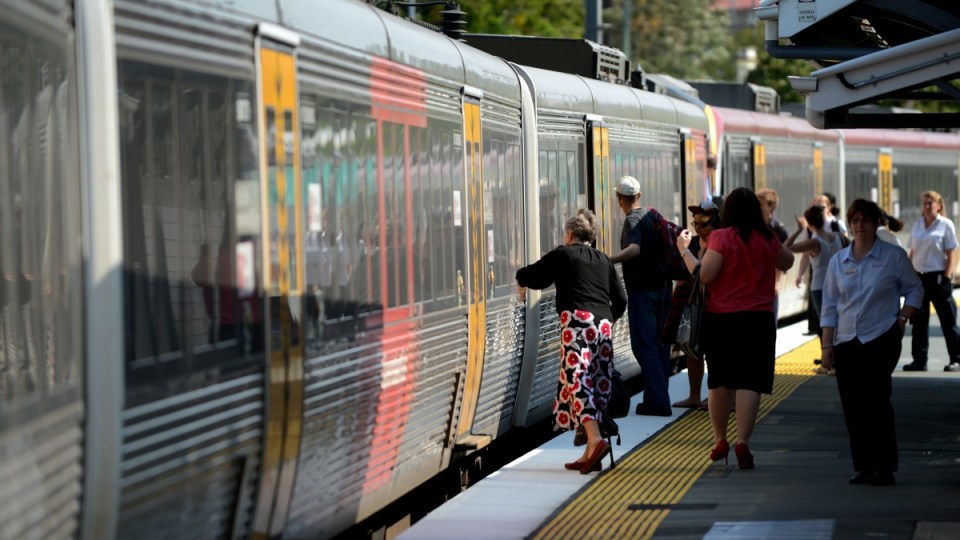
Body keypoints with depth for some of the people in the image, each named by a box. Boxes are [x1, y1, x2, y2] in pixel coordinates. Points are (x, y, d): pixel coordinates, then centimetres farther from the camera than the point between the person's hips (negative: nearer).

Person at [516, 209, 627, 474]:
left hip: (577, 320, -6)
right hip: (603, 324, 6)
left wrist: (521, 281, 34)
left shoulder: (563, 255, 7)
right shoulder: (603, 260, 21)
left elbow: (531, 275, 11)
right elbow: (621, 301, 18)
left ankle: (595, 439, -33)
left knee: (577, 380, -13)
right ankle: (590, 455, 6)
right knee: (598, 383, 6)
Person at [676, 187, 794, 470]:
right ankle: (742, 442, -16)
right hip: (758, 319, 1)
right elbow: (787, 262, 21)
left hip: (721, 318, -1)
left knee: (719, 381, 14)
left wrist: (684, 250, -3)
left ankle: (720, 440, 22)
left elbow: (704, 275, -13)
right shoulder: (768, 239, 2)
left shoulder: (721, 237, -9)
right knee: (749, 382, -4)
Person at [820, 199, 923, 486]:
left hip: (881, 340, -4)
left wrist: (902, 318, -4)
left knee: (876, 402, -11)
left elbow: (914, 289, 9)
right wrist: (827, 345, 7)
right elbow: (830, 306, 12)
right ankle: (862, 466, 9)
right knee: (852, 406, 1)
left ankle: (884, 467, -5)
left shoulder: (893, 257, 0)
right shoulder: (838, 261, 10)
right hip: (846, 342, 4)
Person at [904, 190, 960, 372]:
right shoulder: (917, 226, 11)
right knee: (919, 320, 6)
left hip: (938, 276, -5)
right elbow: (912, 253, 14)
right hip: (919, 277, 5)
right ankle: (919, 360, 12)